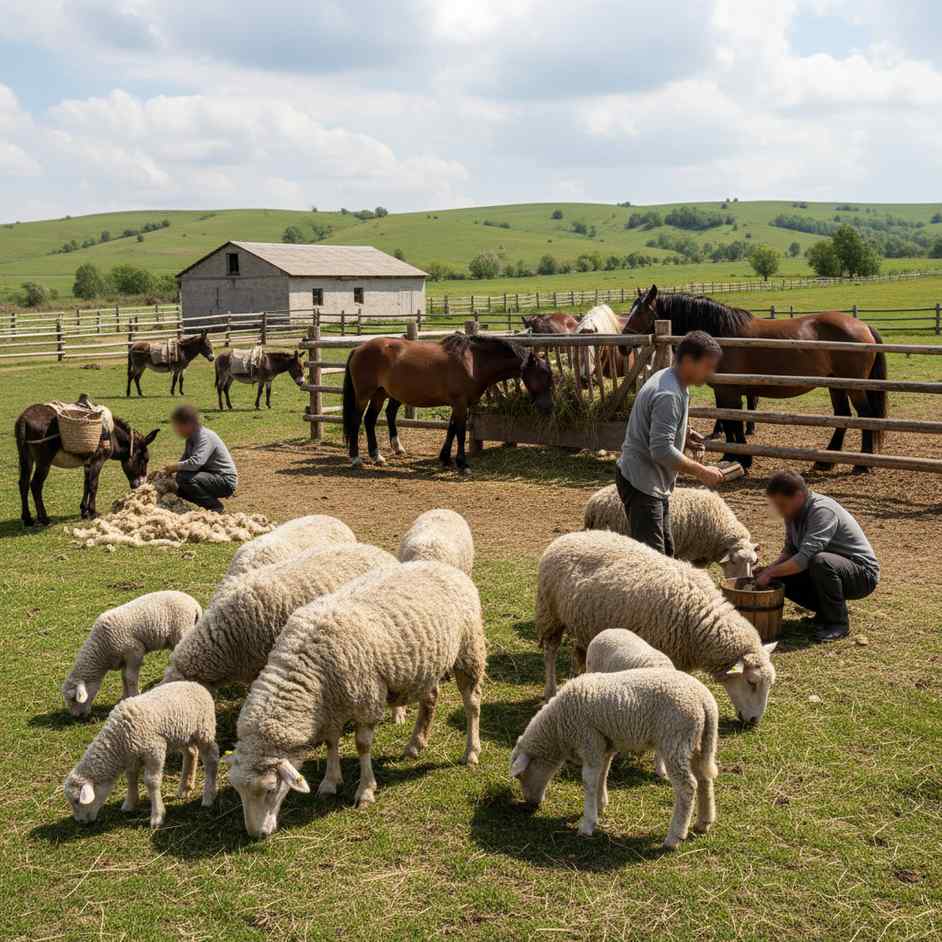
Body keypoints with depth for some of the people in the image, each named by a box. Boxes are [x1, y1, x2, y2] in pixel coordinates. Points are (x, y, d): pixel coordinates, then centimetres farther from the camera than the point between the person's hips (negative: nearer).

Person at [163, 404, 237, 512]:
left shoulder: (205, 437, -22)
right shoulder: (192, 438, 7)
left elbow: (195, 462, -34)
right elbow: (185, 459, 15)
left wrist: (175, 466, -19)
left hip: (225, 481, -10)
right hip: (212, 476, 10)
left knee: (185, 478, -28)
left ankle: (215, 506, -13)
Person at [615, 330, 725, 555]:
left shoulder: (666, 379, 9)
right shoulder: (669, 395, -23)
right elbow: (662, 451, -29)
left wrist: (682, 434, 8)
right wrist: (701, 472, -21)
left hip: (654, 482, 11)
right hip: (641, 483, -11)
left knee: (665, 550, 18)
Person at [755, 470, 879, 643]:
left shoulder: (823, 510, -26)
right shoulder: (793, 512, 1)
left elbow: (805, 557, -34)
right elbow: (790, 550, 10)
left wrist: (771, 573, -26)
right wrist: (770, 569, -8)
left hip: (863, 574, -9)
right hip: (828, 570, 9)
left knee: (820, 562, -37)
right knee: (781, 577, -5)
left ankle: (838, 622, -17)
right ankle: (826, 611, 10)